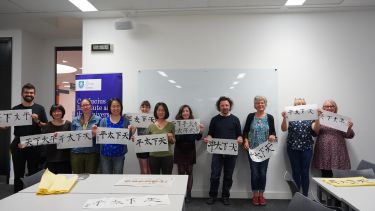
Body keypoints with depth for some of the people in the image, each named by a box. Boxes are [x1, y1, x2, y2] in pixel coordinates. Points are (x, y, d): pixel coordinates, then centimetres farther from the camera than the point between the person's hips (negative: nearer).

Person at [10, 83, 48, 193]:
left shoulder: (40, 108, 5)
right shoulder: (15, 109, 6)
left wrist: (37, 121, -13)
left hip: (34, 145, -1)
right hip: (18, 145, 1)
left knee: (34, 173, 6)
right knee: (18, 173, 8)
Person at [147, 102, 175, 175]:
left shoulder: (170, 125, 2)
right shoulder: (151, 126, 4)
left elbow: (173, 142, 8)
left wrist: (170, 138, -12)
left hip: (167, 156, -1)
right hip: (154, 156, 1)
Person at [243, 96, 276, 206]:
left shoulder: (269, 117, 1)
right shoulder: (250, 116, 0)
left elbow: (273, 132, 2)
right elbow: (245, 131, 3)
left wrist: (273, 136, -20)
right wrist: (246, 140, -13)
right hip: (252, 149, -1)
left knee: (263, 172, 6)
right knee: (254, 172, 3)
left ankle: (261, 195, 22)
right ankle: (255, 195, 19)